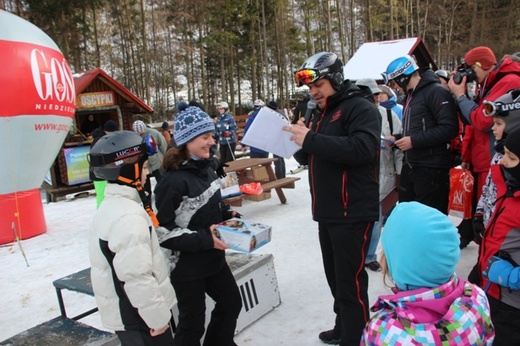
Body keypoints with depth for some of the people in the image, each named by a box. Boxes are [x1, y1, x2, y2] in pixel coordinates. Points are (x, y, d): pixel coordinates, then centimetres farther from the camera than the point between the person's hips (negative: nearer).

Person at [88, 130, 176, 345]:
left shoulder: (112, 205, 5)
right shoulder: (128, 216, -27)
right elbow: (137, 276, -28)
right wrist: (158, 316, -18)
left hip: (125, 311, 10)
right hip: (137, 315, -10)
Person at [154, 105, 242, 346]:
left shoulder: (206, 168, 0)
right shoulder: (173, 181, -25)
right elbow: (162, 232, -23)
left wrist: (229, 215, -1)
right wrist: (204, 238, -26)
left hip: (213, 258, 8)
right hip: (186, 265, -8)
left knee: (231, 303, 23)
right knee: (193, 321, 11)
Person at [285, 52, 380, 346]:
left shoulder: (361, 108, -9)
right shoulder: (322, 114, 18)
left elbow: (363, 148, -27)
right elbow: (311, 157, 23)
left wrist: (311, 139, -25)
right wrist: (299, 142, 1)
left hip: (353, 213, -9)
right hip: (327, 212, 9)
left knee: (351, 280, -2)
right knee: (336, 277, 19)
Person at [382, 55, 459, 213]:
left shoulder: (436, 92, -11)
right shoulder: (411, 96, 19)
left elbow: (449, 128, -21)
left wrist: (414, 141, -20)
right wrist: (397, 139, 9)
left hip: (431, 170, -9)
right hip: (410, 166, 9)